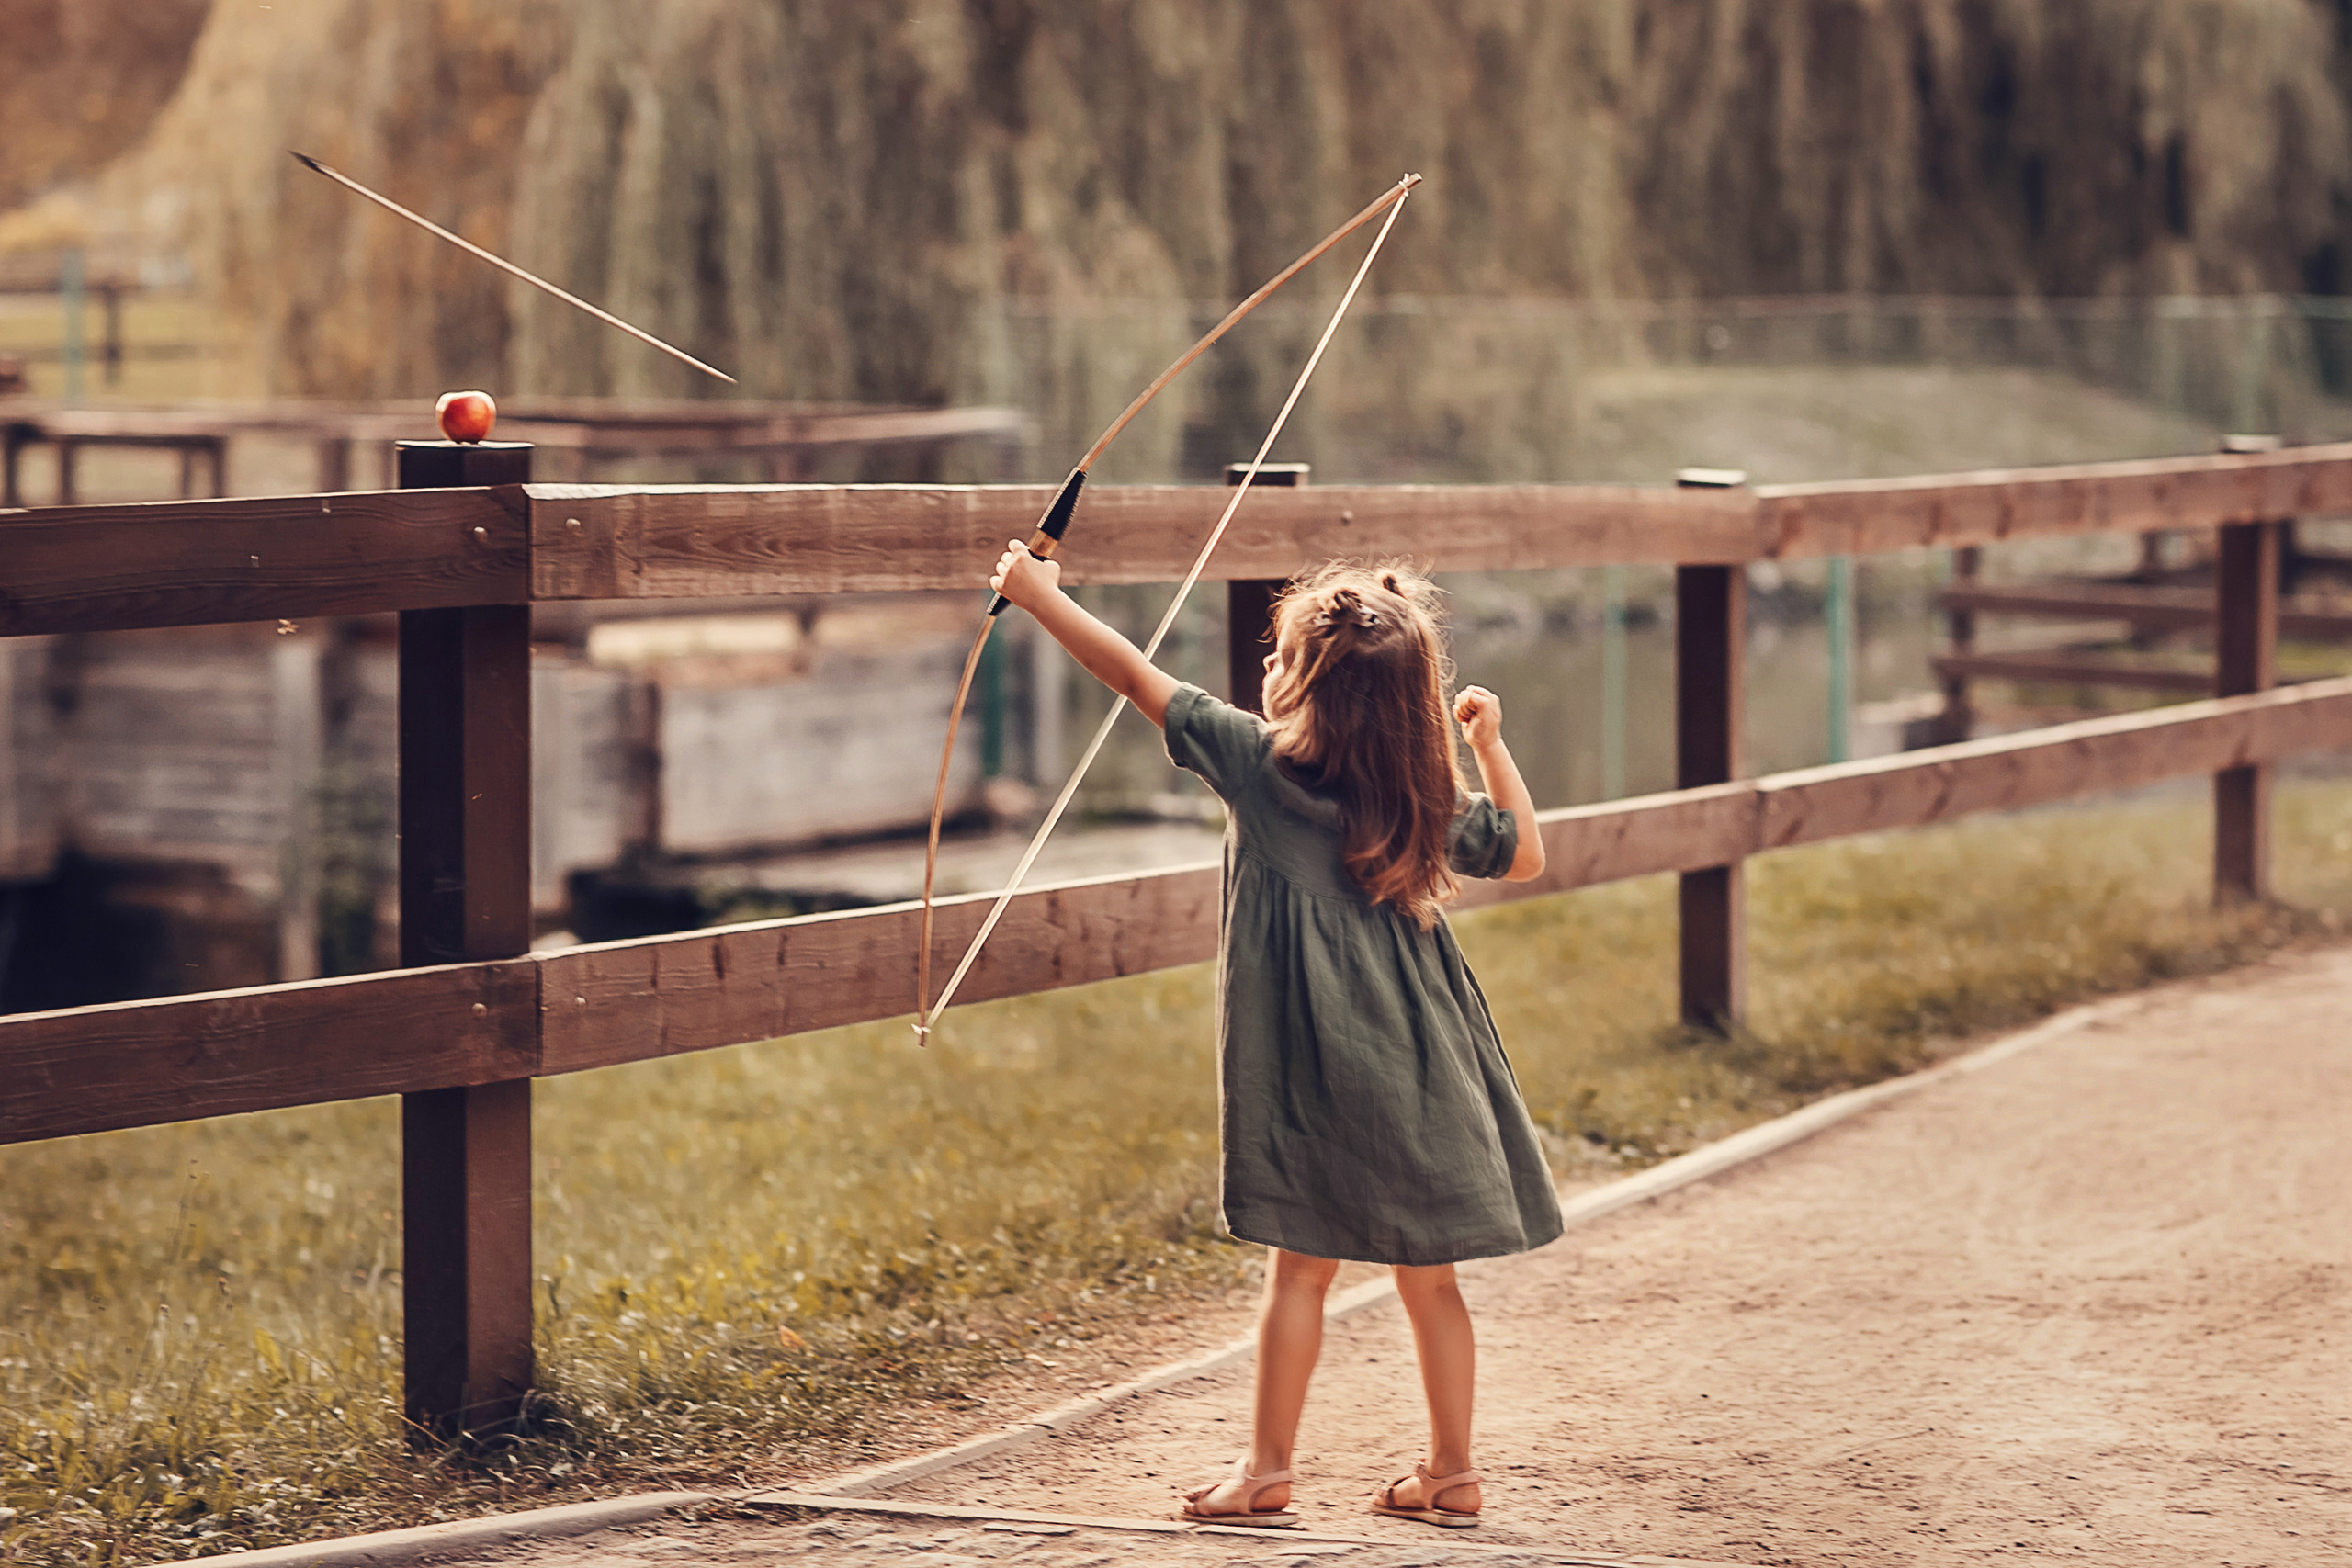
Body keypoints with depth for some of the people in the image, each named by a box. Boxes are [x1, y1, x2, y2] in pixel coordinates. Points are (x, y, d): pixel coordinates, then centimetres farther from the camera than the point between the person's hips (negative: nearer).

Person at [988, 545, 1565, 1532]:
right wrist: (1491, 746, 21)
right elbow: (1525, 855, 17)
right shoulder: (1430, 798, 2)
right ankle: (1450, 1471, 16)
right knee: (1427, 1275, 9)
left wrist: (1041, 596, 7)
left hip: (1313, 1063, -4)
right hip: (1417, 1068, 4)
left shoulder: (1262, 763, -8)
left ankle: (1268, 1469, 9)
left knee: (1300, 1266, 3)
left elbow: (1137, 679, -2)